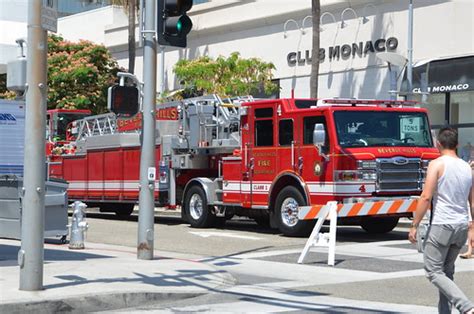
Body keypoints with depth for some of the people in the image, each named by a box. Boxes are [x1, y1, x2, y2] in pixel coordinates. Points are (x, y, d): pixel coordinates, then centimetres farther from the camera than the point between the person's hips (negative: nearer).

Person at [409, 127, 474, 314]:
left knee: (434, 272, -3)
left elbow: (426, 197, -14)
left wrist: (414, 225, -9)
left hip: (441, 225, -7)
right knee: (447, 271, 18)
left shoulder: (437, 164, -8)